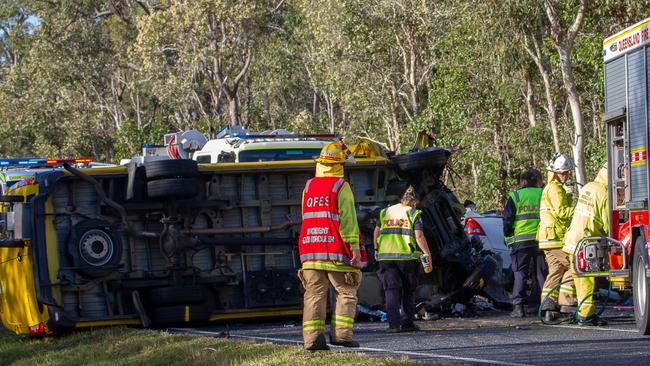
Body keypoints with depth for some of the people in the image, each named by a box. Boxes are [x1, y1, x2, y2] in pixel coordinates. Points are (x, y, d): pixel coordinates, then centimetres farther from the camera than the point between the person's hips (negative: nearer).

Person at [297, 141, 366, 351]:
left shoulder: (308, 187, 12)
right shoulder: (341, 186, -4)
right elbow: (348, 219, -9)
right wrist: (355, 247, -10)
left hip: (310, 250, 5)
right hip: (336, 250, -5)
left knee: (314, 294, 2)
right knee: (346, 294, 4)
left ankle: (312, 338, -6)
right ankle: (341, 334, -4)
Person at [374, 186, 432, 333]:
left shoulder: (385, 212, 14)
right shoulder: (414, 214, 1)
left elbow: (376, 231, 16)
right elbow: (419, 236, -9)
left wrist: (376, 249, 27)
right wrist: (427, 254, -7)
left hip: (386, 256, 3)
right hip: (407, 257, -2)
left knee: (391, 290, 1)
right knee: (409, 290, 11)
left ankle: (394, 324, -9)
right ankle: (407, 323, 11)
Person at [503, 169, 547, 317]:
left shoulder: (515, 196, 1)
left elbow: (508, 220, -1)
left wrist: (508, 237, 12)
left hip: (521, 240, -2)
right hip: (541, 240, 2)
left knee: (520, 273, 1)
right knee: (542, 273, 9)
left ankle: (519, 306, -8)